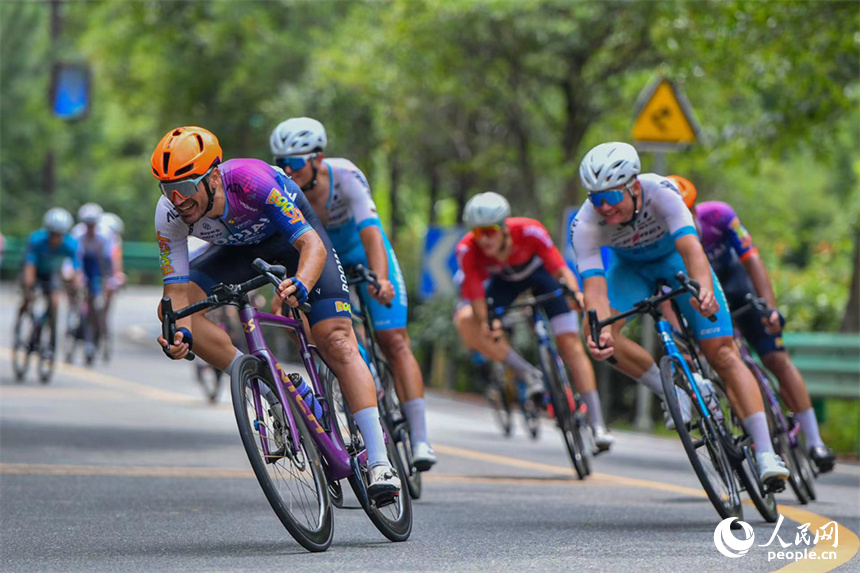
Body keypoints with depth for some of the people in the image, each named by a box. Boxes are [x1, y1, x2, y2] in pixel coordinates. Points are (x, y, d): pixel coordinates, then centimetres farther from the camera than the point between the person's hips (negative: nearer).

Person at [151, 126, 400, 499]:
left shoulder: (251, 180, -40)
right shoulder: (169, 215, -28)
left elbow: (313, 245, -43)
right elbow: (177, 290, -27)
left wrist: (301, 284, -64)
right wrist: (179, 333, -48)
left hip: (294, 233, -4)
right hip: (240, 247, 4)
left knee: (336, 342, -19)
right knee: (170, 311, -19)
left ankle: (380, 463, -20)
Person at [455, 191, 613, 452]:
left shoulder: (529, 231, -37)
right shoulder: (467, 250, -32)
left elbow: (560, 268, -39)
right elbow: (476, 296, -33)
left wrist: (575, 293, -59)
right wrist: (486, 323, -54)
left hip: (541, 272, -2)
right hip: (505, 280, 2)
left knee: (570, 342, -15)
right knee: (467, 324, -25)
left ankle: (597, 425, -13)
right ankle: (531, 376, -12)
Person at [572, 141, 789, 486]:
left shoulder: (660, 192, -37)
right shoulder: (586, 225, -31)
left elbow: (691, 248, -50)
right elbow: (594, 284, -39)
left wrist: (704, 289, -70)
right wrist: (600, 331, -59)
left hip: (676, 257, -2)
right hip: (631, 267, 2)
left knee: (722, 353, -14)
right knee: (600, 336, -26)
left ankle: (766, 455, -17)